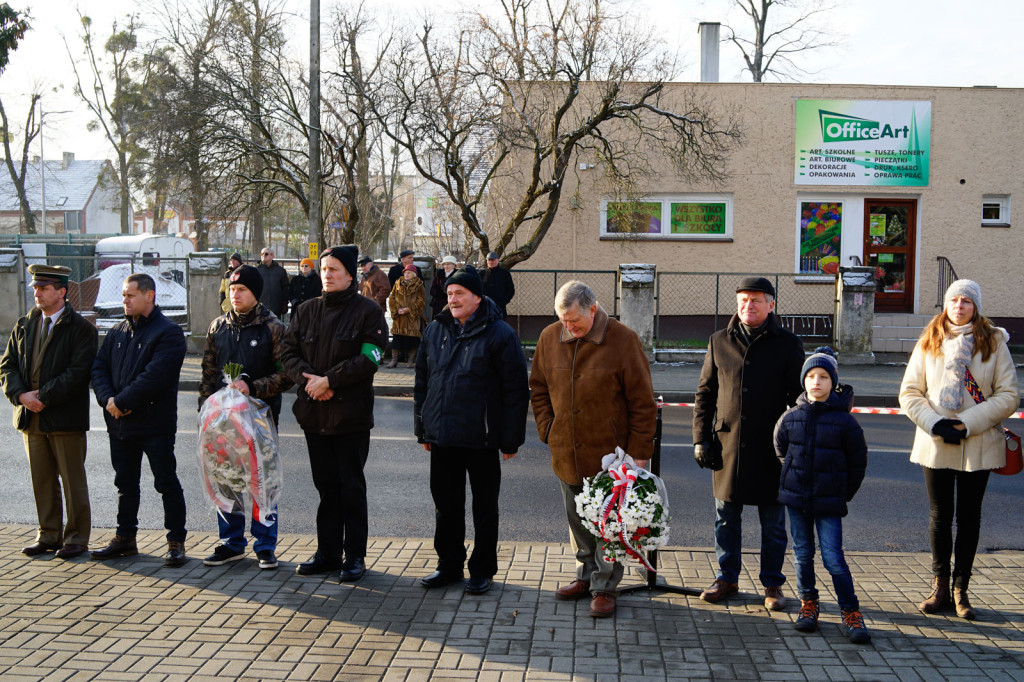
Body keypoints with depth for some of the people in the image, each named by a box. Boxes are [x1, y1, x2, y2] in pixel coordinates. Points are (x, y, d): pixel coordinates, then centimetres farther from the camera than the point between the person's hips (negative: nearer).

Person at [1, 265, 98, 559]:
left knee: (73, 482, 3)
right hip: (31, 417, 5)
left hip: (65, 417, -5)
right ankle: (48, 535, 21)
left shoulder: (80, 328, -6)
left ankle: (76, 538, 11)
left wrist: (43, 397, -18)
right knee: (42, 481, 11)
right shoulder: (24, 326, 12)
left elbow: (78, 372, -14)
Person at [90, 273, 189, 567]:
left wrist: (122, 402, -18)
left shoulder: (168, 333, -10)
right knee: (125, 484, 16)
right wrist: (108, 399, -10)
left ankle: (176, 541, 8)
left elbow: (155, 377, -20)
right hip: (119, 423, 7)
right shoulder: (117, 332, 13)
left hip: (155, 424, -7)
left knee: (167, 484, 0)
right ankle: (125, 538, 28)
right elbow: (98, 368, 8)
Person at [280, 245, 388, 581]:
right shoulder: (307, 310, 10)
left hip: (351, 413, -5)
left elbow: (369, 359, -14)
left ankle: (355, 555, 13)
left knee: (352, 486, 2)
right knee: (326, 485, 13)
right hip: (314, 412, 5)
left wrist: (329, 380, -18)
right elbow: (289, 351, 7)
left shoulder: (367, 311, -6)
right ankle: (327, 553, 24)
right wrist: (307, 378, -12)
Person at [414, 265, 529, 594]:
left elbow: (516, 390, -9)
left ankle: (482, 570, 20)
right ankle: (449, 565, 27)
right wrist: (423, 429, 12)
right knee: (446, 505, 13)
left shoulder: (499, 334, -8)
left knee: (484, 507, 8)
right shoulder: (435, 331, 8)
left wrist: (510, 440, -11)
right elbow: (422, 382, 15)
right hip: (442, 437, 5)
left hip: (482, 439, -5)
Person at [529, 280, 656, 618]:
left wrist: (639, 451, -11)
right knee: (578, 520, 16)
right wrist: (547, 429, 4)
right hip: (566, 452, 5)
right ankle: (586, 576, 32)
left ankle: (606, 587, 15)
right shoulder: (550, 338, 1)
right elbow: (539, 388, 15)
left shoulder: (623, 340, -12)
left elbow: (642, 401, -9)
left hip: (609, 453, -4)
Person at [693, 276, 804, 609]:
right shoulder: (719, 342, 7)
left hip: (770, 448, -2)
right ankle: (727, 578, 25)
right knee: (726, 518, 11)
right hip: (727, 444, 2)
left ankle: (772, 584, 20)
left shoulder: (787, 345, 0)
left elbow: (799, 397, 2)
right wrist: (701, 438, 3)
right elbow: (705, 392, 9)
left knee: (773, 522, 7)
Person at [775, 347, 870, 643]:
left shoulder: (844, 421, -9)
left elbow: (858, 463, 2)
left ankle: (851, 613, 5)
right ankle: (808, 604, 27)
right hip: (795, 497, 3)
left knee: (833, 558, -6)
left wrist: (844, 494, 5)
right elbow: (781, 450, 19)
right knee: (802, 554, 11)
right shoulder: (791, 417, 0)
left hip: (829, 502, -3)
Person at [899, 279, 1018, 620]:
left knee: (969, 515, 7)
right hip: (935, 444, 1)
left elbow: (1007, 396, -4)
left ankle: (960, 589, 16)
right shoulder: (929, 342, 4)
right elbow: (909, 393, 3)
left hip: (978, 445, -1)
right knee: (940, 515, 8)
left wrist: (966, 424, -14)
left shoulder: (994, 342, 0)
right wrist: (936, 424, -13)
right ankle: (940, 587, 19)